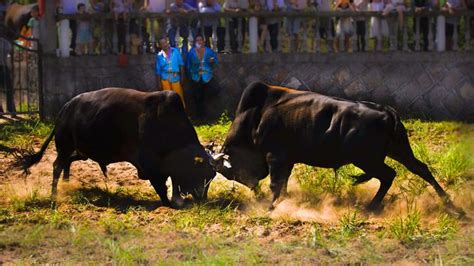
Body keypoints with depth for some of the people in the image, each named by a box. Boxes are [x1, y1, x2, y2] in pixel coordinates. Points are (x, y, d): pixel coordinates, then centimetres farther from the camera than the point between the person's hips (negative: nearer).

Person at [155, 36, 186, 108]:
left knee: (179, 98, 0)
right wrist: (158, 83, 5)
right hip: (165, 78, 1)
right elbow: (158, 70, 7)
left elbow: (181, 64, 1)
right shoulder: (159, 55, 3)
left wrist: (182, 76, -4)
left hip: (175, 77, -1)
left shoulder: (176, 51, 0)